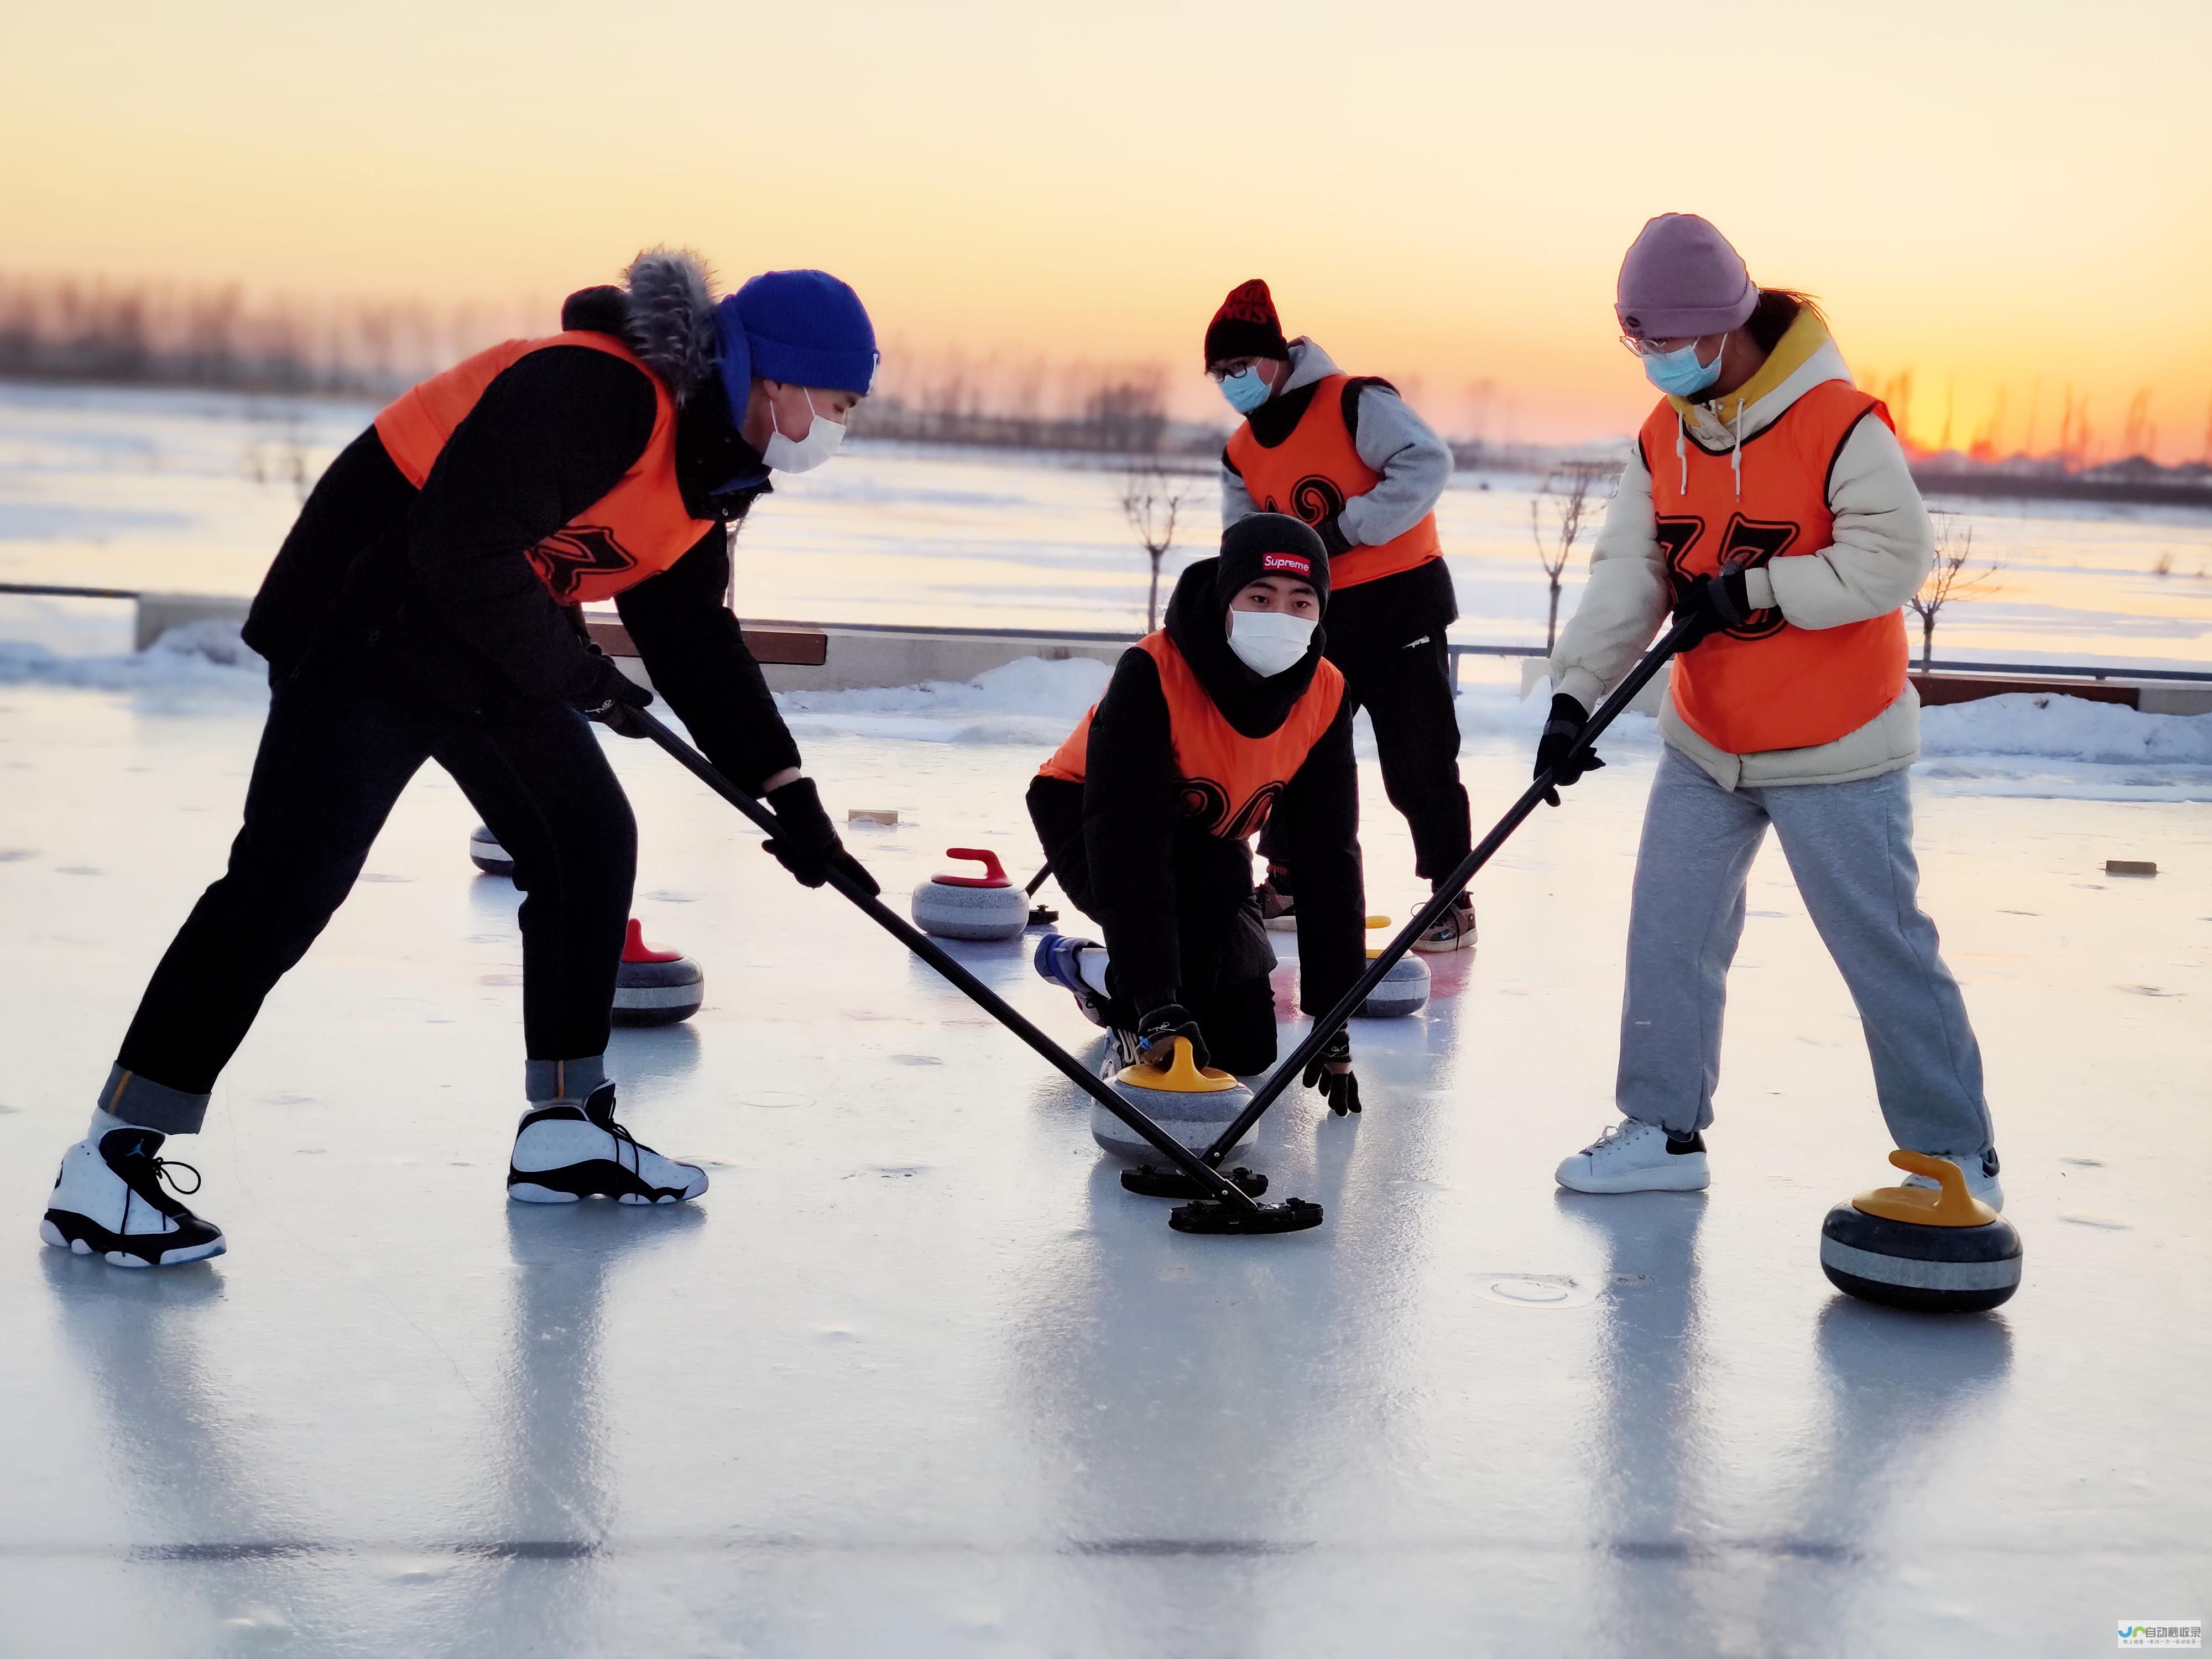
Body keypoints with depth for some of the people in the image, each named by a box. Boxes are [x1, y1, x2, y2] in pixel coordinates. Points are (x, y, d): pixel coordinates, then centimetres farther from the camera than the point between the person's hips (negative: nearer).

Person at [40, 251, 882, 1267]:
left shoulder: (711, 466, 5)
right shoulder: (592, 393, -27)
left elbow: (696, 644, 12)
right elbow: (461, 548, -31)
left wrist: (789, 792, 9)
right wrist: (569, 670, -18)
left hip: (503, 644, 10)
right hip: (366, 620, -10)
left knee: (591, 841, 8)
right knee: (291, 879, -14)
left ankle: (564, 1127, 18)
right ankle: (109, 1164, -10)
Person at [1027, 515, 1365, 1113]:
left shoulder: (1325, 695, -20)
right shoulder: (1151, 674, -36)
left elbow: (1329, 860, -16)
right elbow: (1127, 842, -41)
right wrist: (1157, 1007, -48)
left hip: (1209, 839, 6)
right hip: (1085, 819, -6)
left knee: (1246, 1051, 6)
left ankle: (1080, 964, 28)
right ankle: (1136, 1015, -8)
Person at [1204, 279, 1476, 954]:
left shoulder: (1354, 403, -13)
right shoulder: (1241, 454, 9)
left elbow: (1427, 463, -24)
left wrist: (1346, 527, -25)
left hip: (1400, 603, -7)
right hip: (1316, 622, 7)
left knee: (1418, 764, -7)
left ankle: (1452, 900, 5)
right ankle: (1287, 886, 28)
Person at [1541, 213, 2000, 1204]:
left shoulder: (1840, 425, -18)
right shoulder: (1663, 439, 2)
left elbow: (1892, 559, -23)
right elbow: (1628, 576, -3)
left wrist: (1754, 589, -23)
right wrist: (1575, 692, -15)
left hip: (1834, 755, -6)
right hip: (1706, 748, 6)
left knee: (1883, 951, 0)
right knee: (1668, 936, 6)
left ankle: (1954, 1155, 12)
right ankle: (1664, 1130, 20)